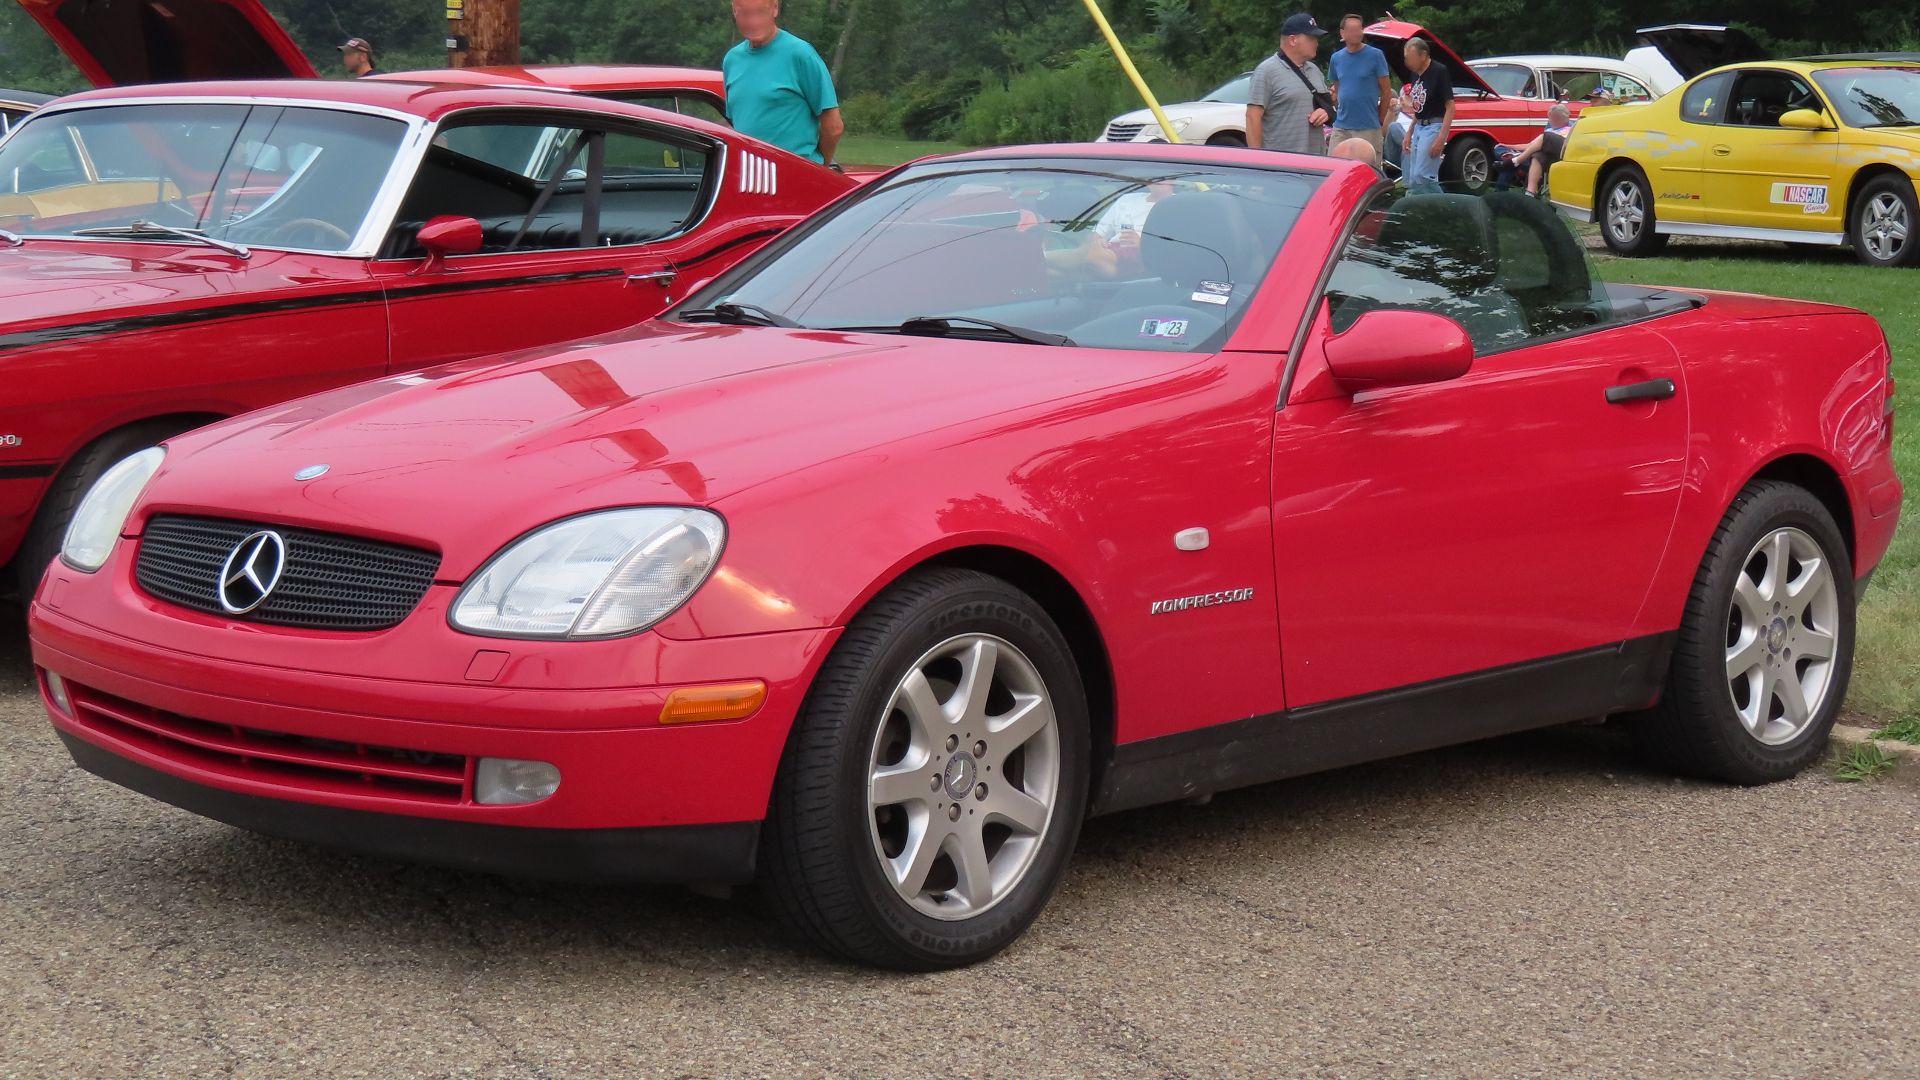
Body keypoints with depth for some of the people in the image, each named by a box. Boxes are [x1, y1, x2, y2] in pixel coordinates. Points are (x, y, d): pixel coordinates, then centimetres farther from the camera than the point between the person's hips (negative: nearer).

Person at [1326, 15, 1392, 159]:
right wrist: (1341, 112, 13)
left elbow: (1386, 91, 0)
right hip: (1341, 127, 4)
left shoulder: (1375, 55, -3)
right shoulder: (1336, 58, 9)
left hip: (1368, 127, -4)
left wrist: (1380, 120, 3)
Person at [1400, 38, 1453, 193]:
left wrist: (1441, 138, -22)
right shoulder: (1416, 75, 11)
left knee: (1421, 176, -17)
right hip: (1419, 128, 9)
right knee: (1412, 179, 8)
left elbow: (1450, 107, -15)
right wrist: (1408, 135, 16)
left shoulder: (1439, 72, -13)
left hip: (1433, 127, -9)